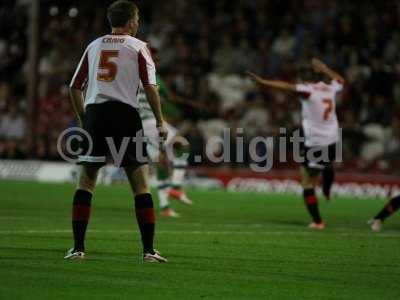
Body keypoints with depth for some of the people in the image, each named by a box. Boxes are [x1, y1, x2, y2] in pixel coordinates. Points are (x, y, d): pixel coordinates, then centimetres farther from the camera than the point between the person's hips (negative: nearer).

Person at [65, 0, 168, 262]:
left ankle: (78, 247, 2)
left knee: (85, 181, 9)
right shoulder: (138, 47, 5)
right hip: (125, 113, -3)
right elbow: (150, 87, -5)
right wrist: (160, 122, 1)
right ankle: (149, 250, -3)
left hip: (94, 113, 3)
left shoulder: (94, 46, 17)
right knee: (141, 184, 2)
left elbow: (75, 87, 16)